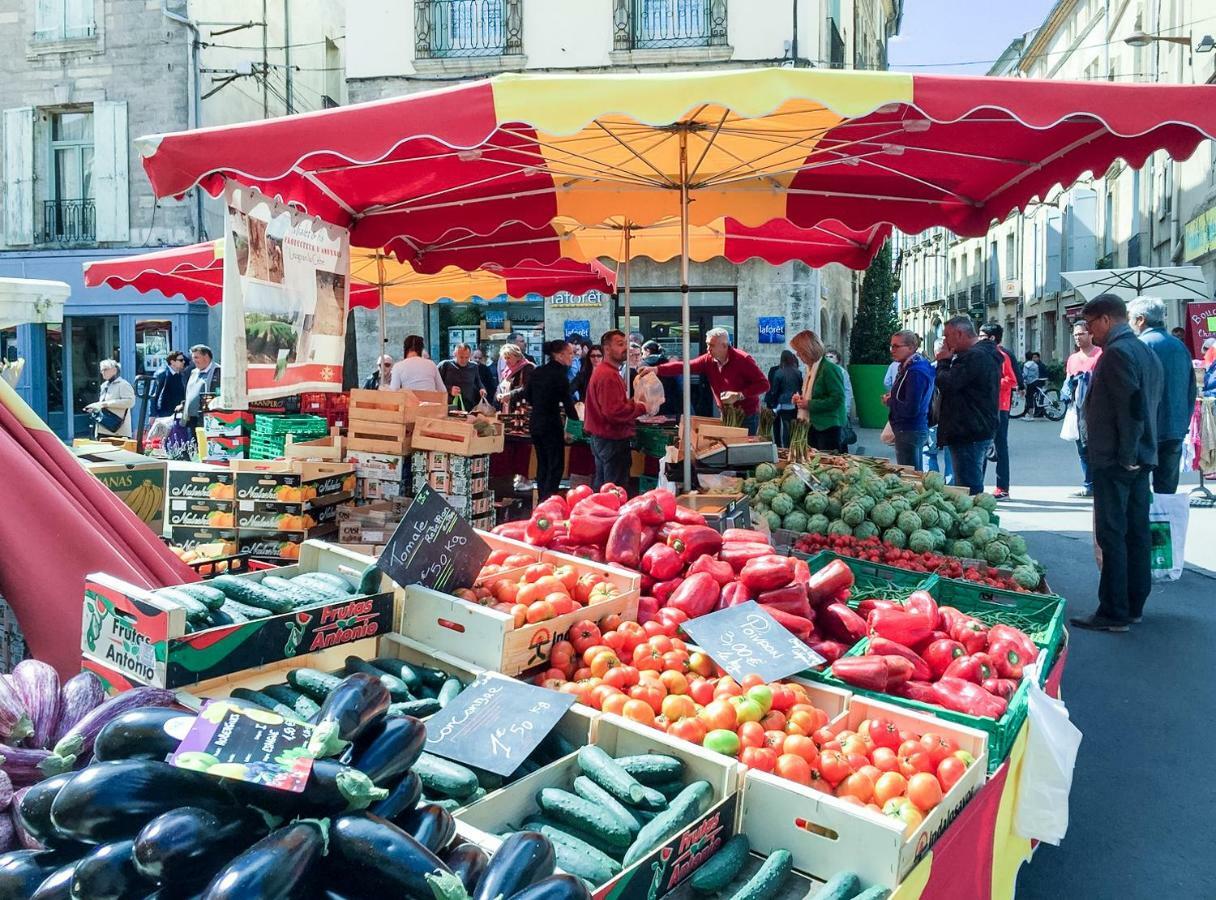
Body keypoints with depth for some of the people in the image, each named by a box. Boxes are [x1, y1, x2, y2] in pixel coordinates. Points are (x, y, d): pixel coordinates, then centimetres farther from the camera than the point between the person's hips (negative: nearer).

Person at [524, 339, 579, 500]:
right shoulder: (559, 375, -15)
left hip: (536, 424, 8)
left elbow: (527, 395, 14)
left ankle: (542, 500, 21)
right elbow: (568, 403, -14)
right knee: (556, 466, -1)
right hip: (551, 425, -8)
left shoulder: (538, 372, 7)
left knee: (542, 464, 16)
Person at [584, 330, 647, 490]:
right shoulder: (608, 375, -18)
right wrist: (641, 408, -16)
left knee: (601, 486, 17)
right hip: (613, 440, -11)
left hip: (601, 439, 11)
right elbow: (613, 411, -27)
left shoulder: (602, 370, 16)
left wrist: (633, 403, 5)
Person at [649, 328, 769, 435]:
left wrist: (740, 395, -25)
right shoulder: (708, 360, -4)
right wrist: (657, 369, -24)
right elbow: (684, 367, -13)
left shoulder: (743, 359, -17)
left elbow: (763, 384, -16)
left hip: (748, 415, -5)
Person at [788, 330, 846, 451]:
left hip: (828, 427, -8)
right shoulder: (811, 369, 12)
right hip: (813, 426, 9)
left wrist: (809, 404, -20)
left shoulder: (829, 369, -15)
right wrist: (800, 399, 7)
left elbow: (837, 399, -20)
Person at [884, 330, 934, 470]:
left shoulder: (915, 372, -19)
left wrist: (889, 402, -9)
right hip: (915, 429, 10)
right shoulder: (909, 367, 11)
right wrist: (892, 398, 3)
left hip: (909, 432, -10)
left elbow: (910, 409, -24)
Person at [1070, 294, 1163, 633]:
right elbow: (1150, 404, 18)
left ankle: (1114, 614, -2)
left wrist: (1125, 456, -17)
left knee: (1112, 535, -6)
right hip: (1142, 457, 10)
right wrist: (1135, 454, 19)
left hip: (1114, 461, -10)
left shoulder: (1116, 351, -15)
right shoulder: (1146, 351, 16)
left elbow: (1131, 407, -22)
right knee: (1137, 532, 13)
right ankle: (1134, 606, 22)